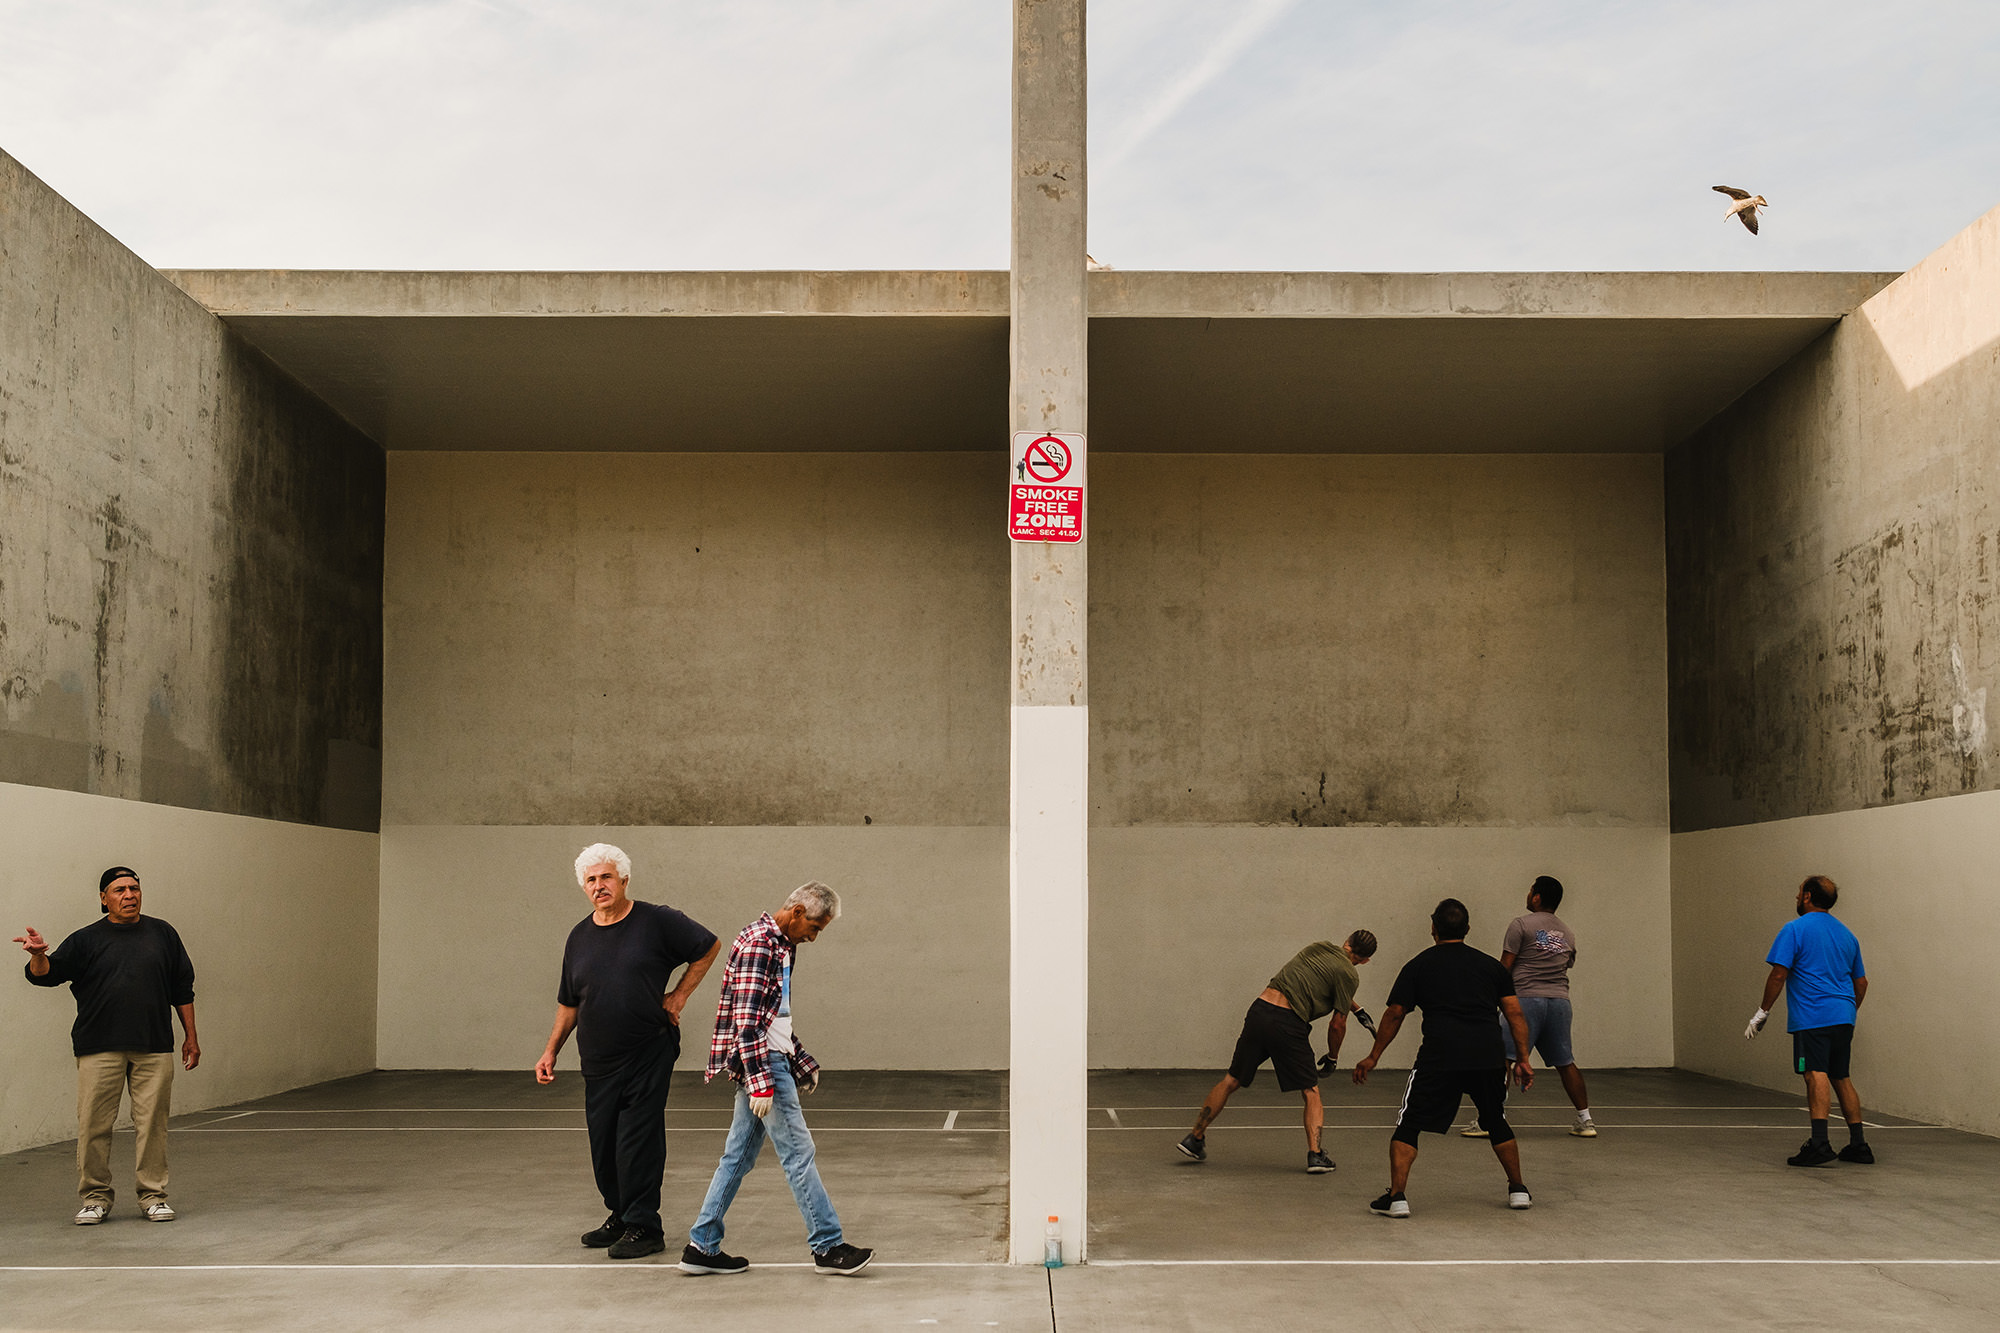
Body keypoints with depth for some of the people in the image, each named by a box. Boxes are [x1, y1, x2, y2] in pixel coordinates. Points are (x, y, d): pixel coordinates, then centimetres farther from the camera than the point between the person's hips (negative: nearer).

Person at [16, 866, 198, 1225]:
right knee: (94, 1125, -2)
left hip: (154, 1048, 1)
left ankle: (153, 1195, 11)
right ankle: (96, 1196, 12)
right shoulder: (86, 940, 7)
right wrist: (39, 955, -25)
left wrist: (190, 1036, 14)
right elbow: (47, 974, -3)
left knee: (153, 1123, 1)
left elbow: (182, 989, 16)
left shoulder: (162, 934, 13)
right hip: (99, 1048, -1)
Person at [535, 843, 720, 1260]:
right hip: (598, 1064, 5)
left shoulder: (657, 921, -5)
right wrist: (551, 1051, 13)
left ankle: (644, 1226, 3)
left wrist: (679, 996, 1)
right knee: (602, 1144, 8)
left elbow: (708, 947, 6)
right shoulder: (580, 938, 10)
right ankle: (620, 1217, 26)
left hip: (649, 1056, -5)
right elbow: (569, 1003, 19)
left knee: (637, 1143, -8)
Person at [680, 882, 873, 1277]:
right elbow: (746, 1020, -21)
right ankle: (828, 1247, 0)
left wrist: (803, 1063, 26)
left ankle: (702, 1247, 16)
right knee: (798, 1152, -5)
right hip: (760, 1064, -10)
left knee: (739, 1155, 11)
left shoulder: (780, 945, 17)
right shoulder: (758, 944, -15)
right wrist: (761, 1082, -25)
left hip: (771, 1061, 10)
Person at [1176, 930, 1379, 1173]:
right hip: (1289, 1023, -5)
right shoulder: (1349, 974, 0)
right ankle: (1315, 1155, 1)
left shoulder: (1319, 947, 19)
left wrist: (1357, 1009, 48)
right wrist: (1332, 1058, 17)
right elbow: (1337, 1025, 1)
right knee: (1311, 1092, 11)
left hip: (1259, 1010, 5)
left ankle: (1195, 1138, 20)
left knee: (1231, 1082, 16)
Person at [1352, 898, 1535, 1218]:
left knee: (1408, 1126, 6)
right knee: (1497, 1124, 26)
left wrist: (1373, 1057, 19)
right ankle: (1518, 1191, 29)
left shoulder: (1418, 966, 12)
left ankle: (1396, 1197, -5)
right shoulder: (1491, 965, 18)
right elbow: (1515, 1014, 12)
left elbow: (1394, 1014, 11)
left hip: (1438, 1059, -3)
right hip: (1488, 1057, 3)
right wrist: (1523, 1060, 14)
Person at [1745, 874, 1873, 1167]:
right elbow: (1861, 982, 23)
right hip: (1843, 1018, 7)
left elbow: (1778, 974, -9)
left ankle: (1819, 1144, -25)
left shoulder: (1795, 929, -3)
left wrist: (1762, 1012, -2)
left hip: (1812, 1019, -7)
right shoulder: (1846, 934, 19)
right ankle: (1858, 1145, 14)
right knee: (1841, 1078, 14)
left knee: (1816, 1074, -15)